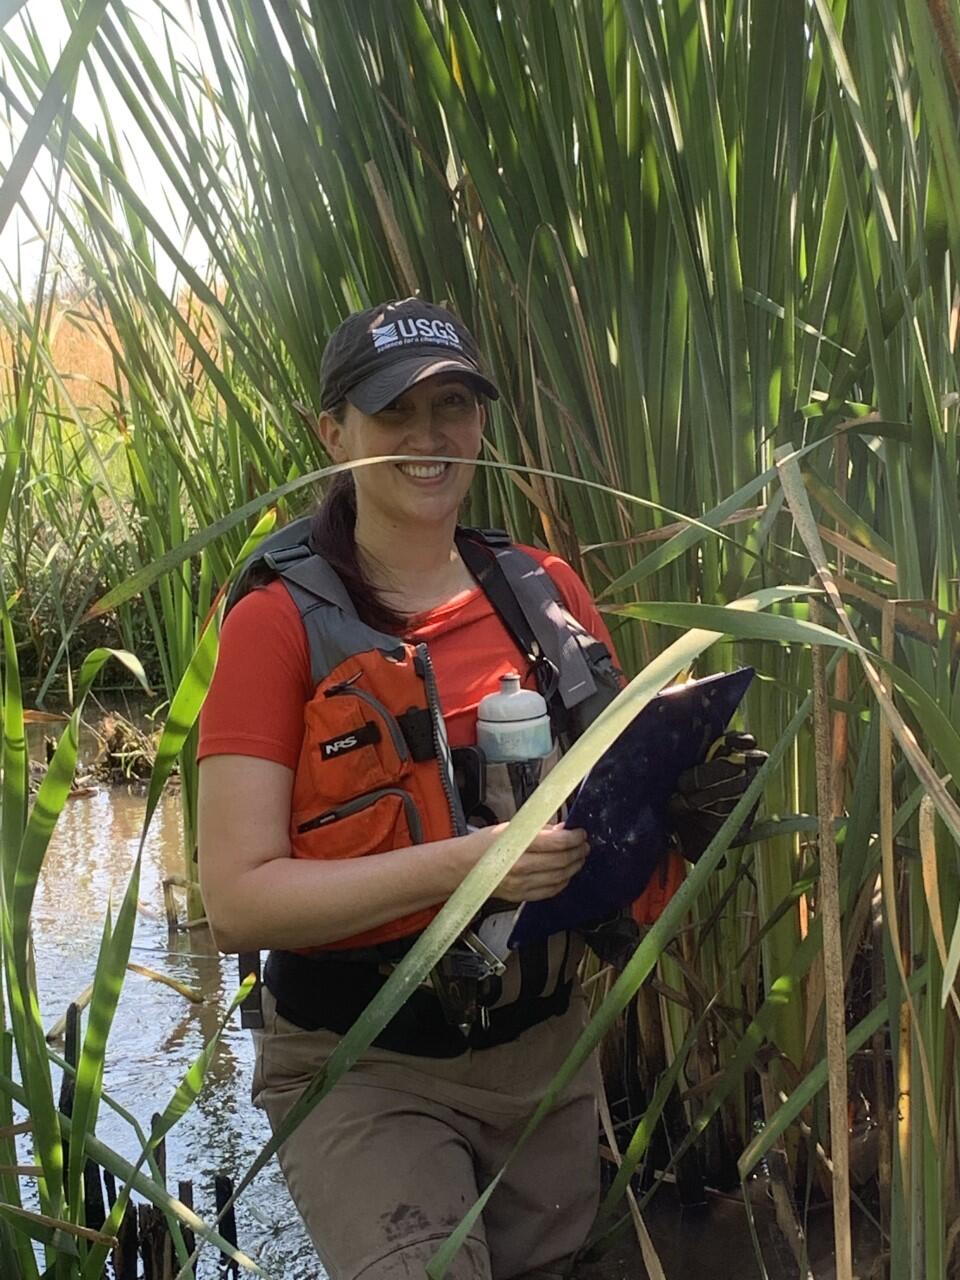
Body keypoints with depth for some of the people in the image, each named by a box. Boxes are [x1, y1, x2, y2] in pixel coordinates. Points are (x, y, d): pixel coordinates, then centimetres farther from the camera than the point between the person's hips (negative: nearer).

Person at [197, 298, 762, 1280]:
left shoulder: (545, 591, 2)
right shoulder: (280, 621, -11)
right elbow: (237, 900, -16)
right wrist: (461, 862, -27)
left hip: (546, 1047, 5)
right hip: (367, 1073, -4)